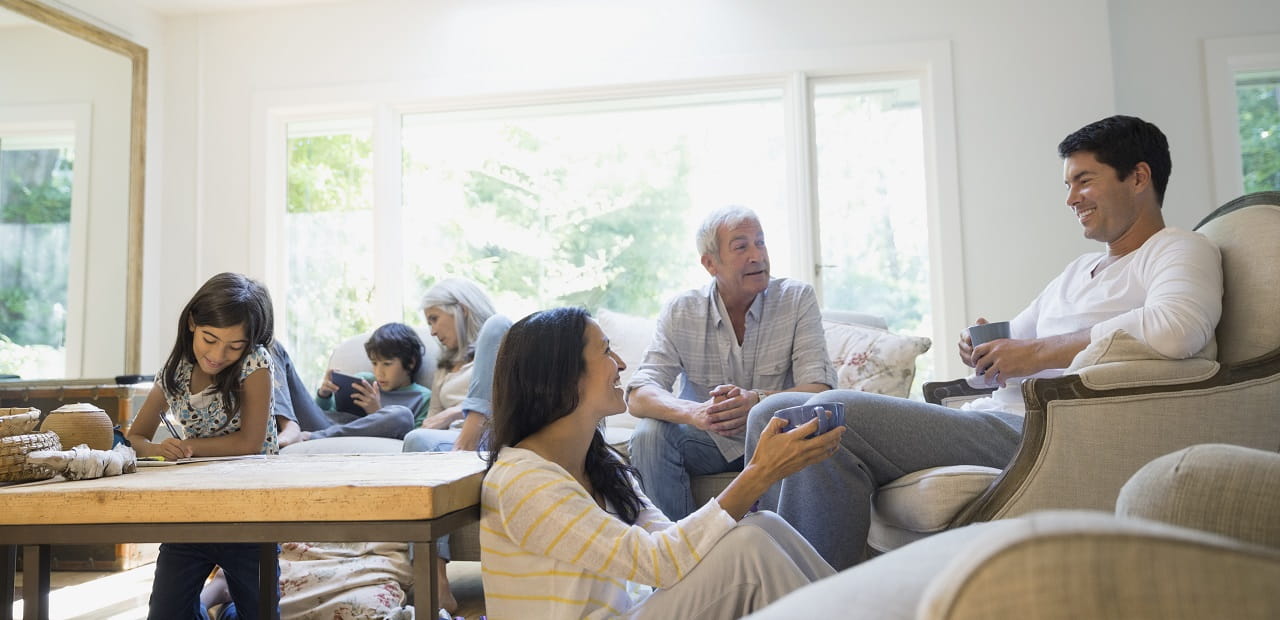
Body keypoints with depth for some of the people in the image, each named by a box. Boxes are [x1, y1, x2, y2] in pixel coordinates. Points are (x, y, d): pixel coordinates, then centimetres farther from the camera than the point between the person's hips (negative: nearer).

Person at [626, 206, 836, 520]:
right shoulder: (680, 312, -7)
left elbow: (820, 388, -17)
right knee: (649, 433, -25)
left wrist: (758, 401, -39)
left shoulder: (797, 299, -8)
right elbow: (638, 396, -16)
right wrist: (693, 412, -39)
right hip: (709, 442, 1)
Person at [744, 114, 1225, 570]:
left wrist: (1037, 352, -14)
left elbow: (1175, 328, -22)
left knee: (835, 415, -28)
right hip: (989, 417, 9)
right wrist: (981, 352, 4)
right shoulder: (1078, 271, 30)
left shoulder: (1182, 251, 3)